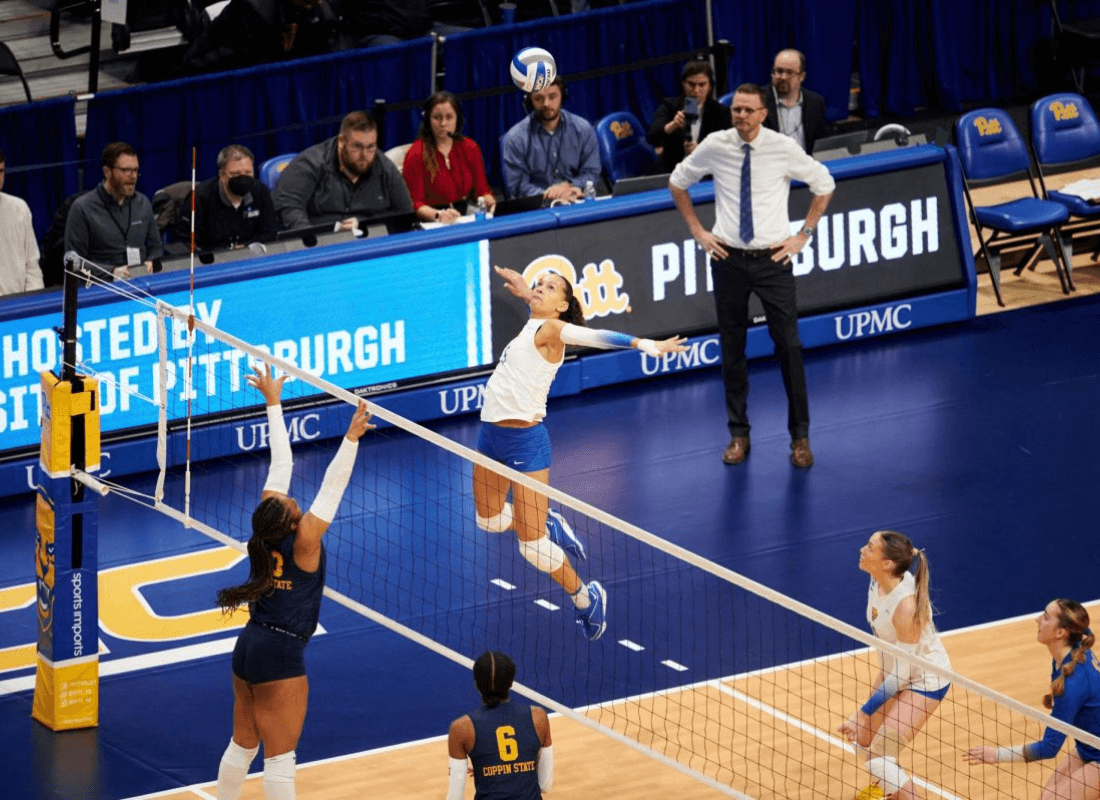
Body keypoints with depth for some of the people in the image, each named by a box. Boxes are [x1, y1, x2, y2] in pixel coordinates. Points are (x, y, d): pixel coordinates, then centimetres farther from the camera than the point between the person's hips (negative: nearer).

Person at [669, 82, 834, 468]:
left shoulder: (783, 148, -6)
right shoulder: (714, 146, -3)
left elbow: (824, 184, 9)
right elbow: (678, 182, 14)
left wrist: (803, 234, 3)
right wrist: (698, 231, 8)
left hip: (773, 260, -1)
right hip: (728, 259, 1)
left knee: (789, 347, -3)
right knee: (732, 349, 7)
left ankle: (800, 437, 8)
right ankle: (738, 435, 19)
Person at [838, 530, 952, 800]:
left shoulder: (906, 605, -38)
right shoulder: (880, 581, -14)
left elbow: (904, 673, -30)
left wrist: (864, 713, -25)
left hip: (925, 681, -8)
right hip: (895, 669, 8)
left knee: (879, 758, -15)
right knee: (863, 739, 21)